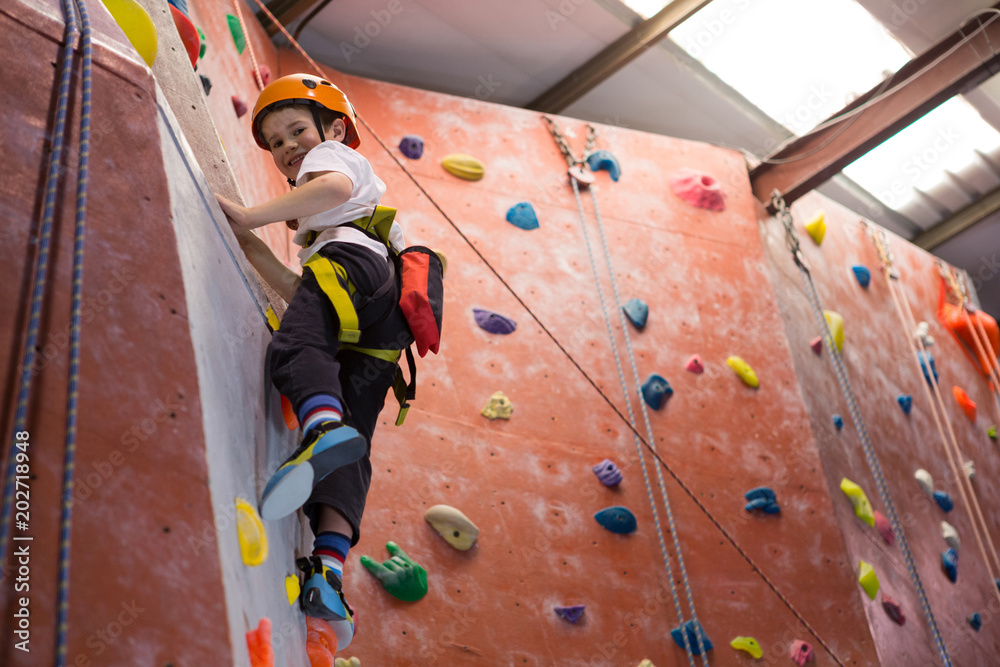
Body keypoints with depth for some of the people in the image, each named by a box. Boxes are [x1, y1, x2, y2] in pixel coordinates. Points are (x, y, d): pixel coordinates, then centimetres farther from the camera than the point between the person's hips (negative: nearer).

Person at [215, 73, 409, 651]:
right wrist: (248, 241, 31)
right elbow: (300, 292, 35)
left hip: (352, 260, -7)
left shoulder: (334, 155, 24)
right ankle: (330, 577, -25)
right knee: (350, 451, -11)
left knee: (297, 346, -35)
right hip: (381, 329, 8)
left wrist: (252, 214, -6)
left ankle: (325, 430, -65)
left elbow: (337, 186, -5)